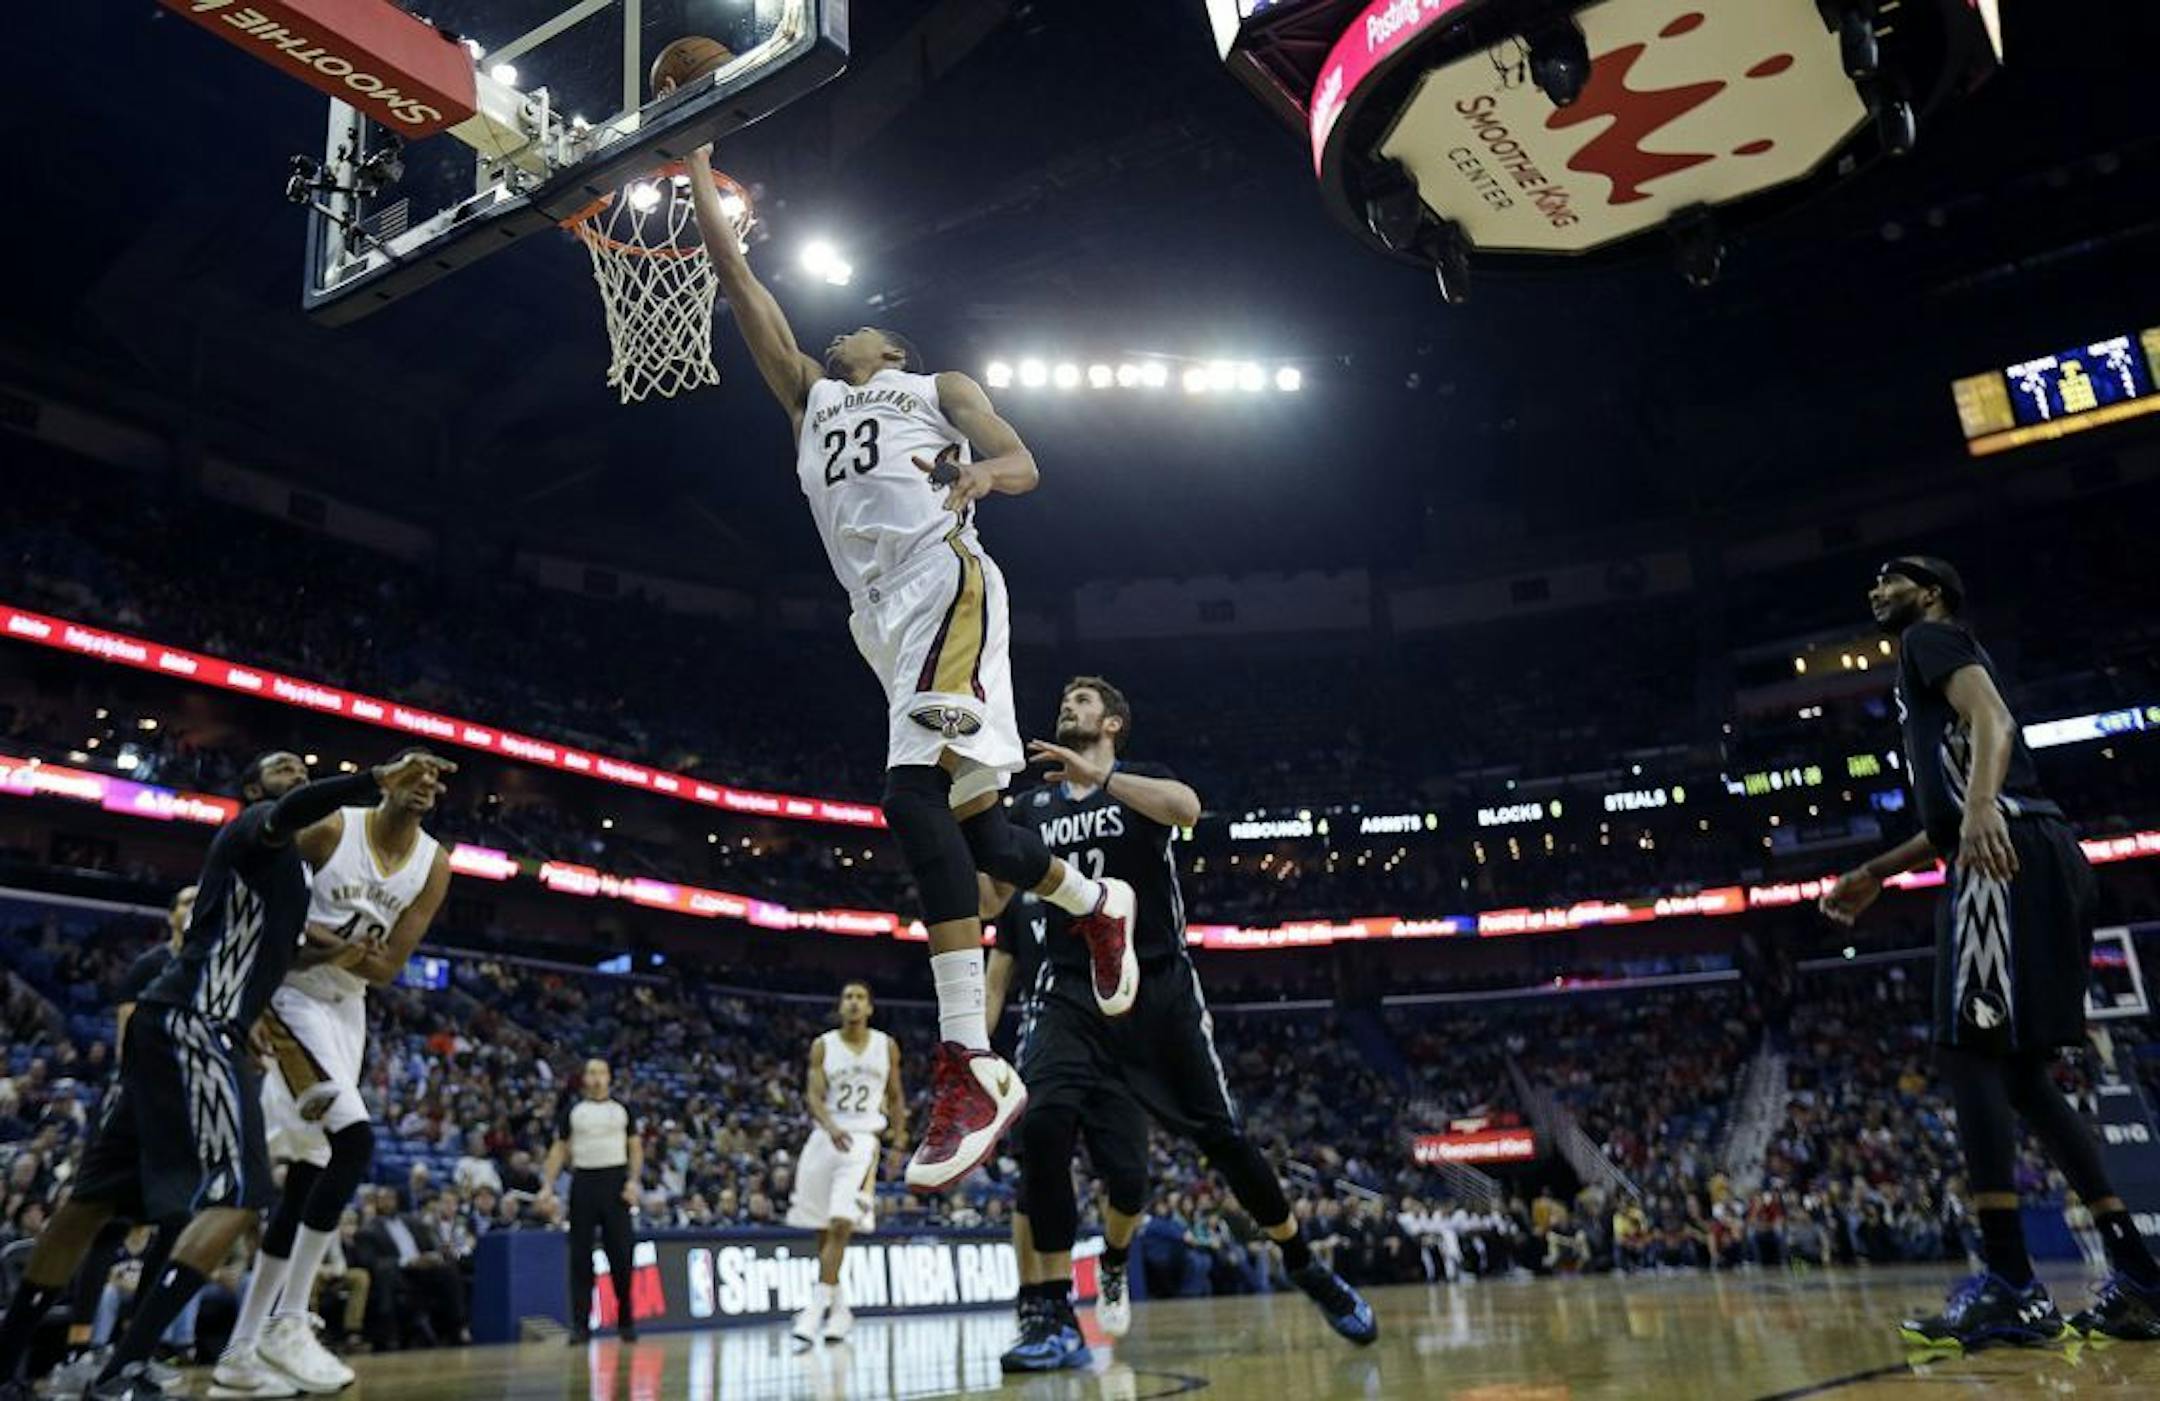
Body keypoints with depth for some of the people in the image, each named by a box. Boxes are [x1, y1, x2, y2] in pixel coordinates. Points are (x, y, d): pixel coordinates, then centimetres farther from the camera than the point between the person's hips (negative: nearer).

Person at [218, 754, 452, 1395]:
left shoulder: (435, 864, 0)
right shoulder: (332, 829, -13)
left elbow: (386, 966, -5)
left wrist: (309, 932, -16)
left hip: (347, 1012, 7)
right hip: (294, 999, -7)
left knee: (305, 1179, 8)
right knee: (355, 1141, -23)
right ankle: (288, 1321, -14)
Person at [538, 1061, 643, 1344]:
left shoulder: (622, 1109, 8)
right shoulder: (571, 1110, 7)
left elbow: (636, 1147, 7)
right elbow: (559, 1149, 8)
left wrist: (633, 1180, -6)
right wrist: (548, 1185, -3)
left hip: (616, 1182, 0)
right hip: (583, 1182, 0)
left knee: (621, 1255, 1)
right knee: (580, 1256, 1)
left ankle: (626, 1321, 12)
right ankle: (581, 1324, 7)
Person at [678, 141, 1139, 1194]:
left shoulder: (939, 387, 21)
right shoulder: (809, 396, 33)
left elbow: (1026, 463, 6)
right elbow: (739, 283, 29)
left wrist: (980, 472, -17)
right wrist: (698, 174, 26)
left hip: (944, 581, -6)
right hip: (880, 613, 6)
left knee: (915, 792, -26)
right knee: (969, 822, 5)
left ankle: (968, 1064, -31)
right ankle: (1096, 904, 34)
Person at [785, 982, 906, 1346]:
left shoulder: (887, 1046, 5)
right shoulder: (823, 1046, 3)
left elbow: (895, 1097, 14)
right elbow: (813, 1096, -7)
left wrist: (899, 1137, 7)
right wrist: (831, 1127, -25)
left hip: (862, 1140, -2)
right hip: (826, 1137, 2)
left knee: (841, 1225, -17)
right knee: (822, 1229, 9)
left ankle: (816, 1309, -14)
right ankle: (838, 1308, 25)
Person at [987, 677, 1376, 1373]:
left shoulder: (1143, 779, 2)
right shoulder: (1033, 804, 12)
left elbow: (1187, 807, -24)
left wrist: (1101, 777, -33)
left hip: (1159, 984, -2)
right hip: (1074, 991, 2)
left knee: (1222, 1137, 3)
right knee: (1043, 1125, -22)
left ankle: (1306, 1268, 27)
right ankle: (1057, 1317, -15)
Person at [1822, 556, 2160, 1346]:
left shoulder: (1932, 636, 6)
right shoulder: (1933, 661, 33)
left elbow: (1993, 721, -15)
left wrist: (1981, 805, -33)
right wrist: (1876, 875, 38)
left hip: (2008, 857, -10)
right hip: (2031, 859, 10)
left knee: (1965, 1051, -15)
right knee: (2020, 1073, 10)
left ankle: (2010, 1286, -19)